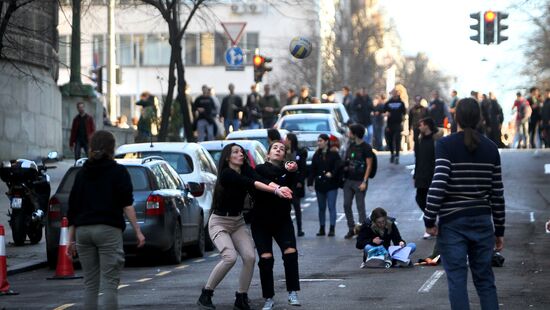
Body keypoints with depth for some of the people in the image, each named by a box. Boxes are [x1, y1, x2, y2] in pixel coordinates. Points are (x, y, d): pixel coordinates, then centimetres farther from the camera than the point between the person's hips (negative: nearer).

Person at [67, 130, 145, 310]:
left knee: (90, 284, 9)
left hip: (83, 230, 4)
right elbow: (127, 205, -8)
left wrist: (71, 239, 17)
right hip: (108, 228, -4)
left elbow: (73, 208, 13)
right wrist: (137, 231, -6)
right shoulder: (118, 171, 2)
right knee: (110, 283, -7)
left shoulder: (82, 173, 14)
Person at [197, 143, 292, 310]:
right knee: (230, 257, -25)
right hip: (220, 222, -6)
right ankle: (205, 295, -10)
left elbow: (261, 180, -19)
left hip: (238, 222, 6)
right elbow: (252, 183, -30)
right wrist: (275, 190, -40)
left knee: (250, 257, -14)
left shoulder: (245, 170, 0)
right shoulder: (227, 174, -19)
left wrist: (278, 188, -38)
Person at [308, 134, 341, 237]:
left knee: (331, 207, -5)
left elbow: (338, 167, -10)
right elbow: (312, 170, 8)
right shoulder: (316, 155, 9)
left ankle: (332, 229, -4)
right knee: (321, 208, 9)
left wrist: (332, 173, -27)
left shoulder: (334, 154, -3)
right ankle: (322, 229, 14)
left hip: (331, 185, -4)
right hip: (320, 185, 4)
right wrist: (310, 183, 0)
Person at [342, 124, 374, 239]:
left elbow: (369, 166, -10)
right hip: (348, 180, 7)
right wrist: (345, 167, 1)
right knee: (347, 205, 5)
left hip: (359, 182, -7)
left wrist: (364, 182, -15)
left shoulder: (366, 147, -8)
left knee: (360, 206, -3)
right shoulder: (351, 145, 11)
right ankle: (351, 229, 16)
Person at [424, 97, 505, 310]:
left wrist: (429, 220, -8)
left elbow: (438, 184, -17)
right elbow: (497, 192, 7)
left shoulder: (445, 145, -8)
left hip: (453, 222, -4)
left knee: (457, 280, 0)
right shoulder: (490, 148, 5)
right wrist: (499, 230, 14)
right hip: (482, 221, 4)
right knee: (485, 280, 10)